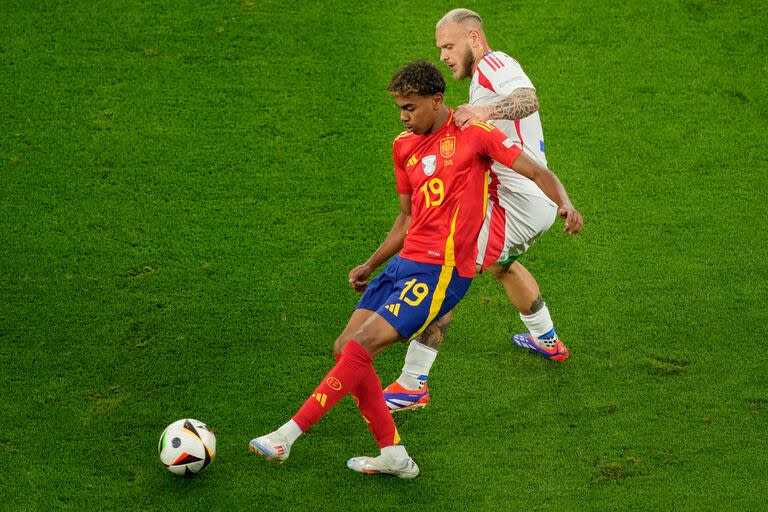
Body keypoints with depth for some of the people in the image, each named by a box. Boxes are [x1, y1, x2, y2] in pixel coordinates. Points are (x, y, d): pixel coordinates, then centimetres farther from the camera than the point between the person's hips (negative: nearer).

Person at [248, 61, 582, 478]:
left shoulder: (474, 134, -5)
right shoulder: (405, 146, 15)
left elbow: (537, 172, -5)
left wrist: (565, 205, -24)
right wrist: (371, 265, 19)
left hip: (442, 271, -8)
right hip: (405, 262, 8)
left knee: (363, 345, -17)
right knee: (346, 347, 1)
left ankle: (288, 435, -13)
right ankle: (393, 455, 7)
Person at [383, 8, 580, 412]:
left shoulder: (493, 65, -13)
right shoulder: (490, 74, 21)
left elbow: (529, 99, -36)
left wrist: (486, 110, -52)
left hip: (518, 207, -11)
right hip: (536, 204, 11)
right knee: (501, 262, 39)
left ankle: (413, 385, -14)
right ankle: (547, 341, 56)